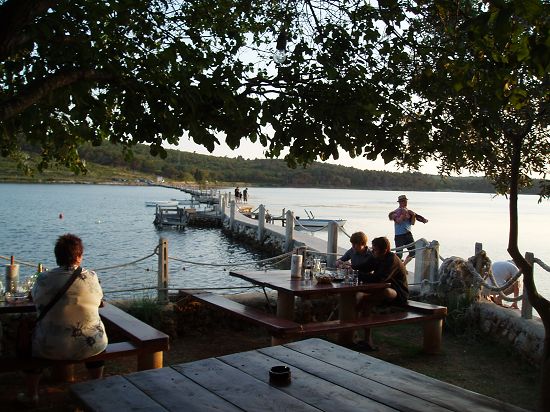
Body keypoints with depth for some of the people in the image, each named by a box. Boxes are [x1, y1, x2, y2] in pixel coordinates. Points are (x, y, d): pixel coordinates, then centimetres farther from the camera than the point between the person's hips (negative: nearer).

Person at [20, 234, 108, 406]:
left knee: (31, 341, 32)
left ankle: (31, 395, 41)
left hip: (52, 348, 0)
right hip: (91, 346, 1)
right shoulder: (91, 277, -9)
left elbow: (35, 298, 9)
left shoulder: (44, 279, -11)